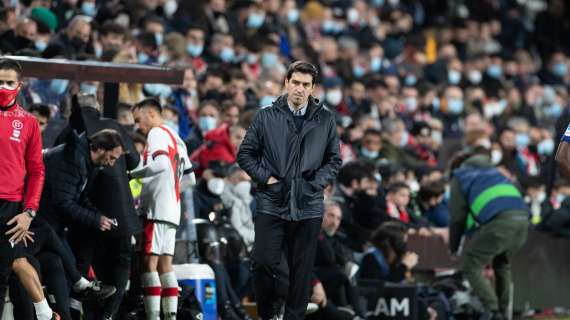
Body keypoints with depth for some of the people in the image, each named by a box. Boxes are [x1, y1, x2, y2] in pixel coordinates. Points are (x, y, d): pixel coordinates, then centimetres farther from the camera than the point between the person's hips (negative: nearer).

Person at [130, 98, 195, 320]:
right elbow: (190, 177, 24)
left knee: (150, 261, -10)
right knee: (165, 264, 9)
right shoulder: (176, 139, 22)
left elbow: (161, 164, -23)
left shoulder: (157, 133, -5)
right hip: (173, 210, 9)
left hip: (157, 209, -9)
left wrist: (132, 174, -15)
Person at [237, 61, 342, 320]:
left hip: (308, 208, 1)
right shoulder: (266, 117, 3)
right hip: (271, 204, -1)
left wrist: (316, 183, -2)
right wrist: (266, 178, -4)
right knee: (264, 263, -7)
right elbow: (245, 154, 8)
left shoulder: (325, 119, 6)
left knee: (302, 270, 3)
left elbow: (334, 160, 12)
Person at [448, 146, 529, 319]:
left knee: (471, 267, 3)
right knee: (502, 265, 28)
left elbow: (457, 216, 16)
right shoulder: (493, 171, 39)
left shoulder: (460, 176, 22)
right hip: (522, 217, 6)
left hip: (499, 220, -6)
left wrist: (454, 247, 27)